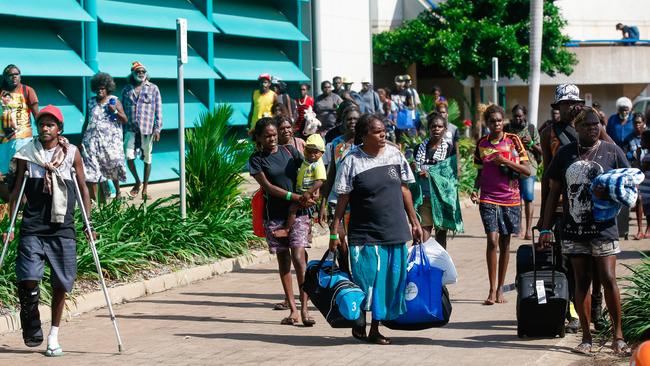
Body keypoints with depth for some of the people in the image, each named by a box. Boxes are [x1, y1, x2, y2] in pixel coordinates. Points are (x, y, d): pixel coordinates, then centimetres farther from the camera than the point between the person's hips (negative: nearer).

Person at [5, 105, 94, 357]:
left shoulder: (72, 153, 5)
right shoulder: (27, 154, 4)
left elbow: (83, 189, 10)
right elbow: (17, 189, 9)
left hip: (62, 228, 1)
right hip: (32, 228, -1)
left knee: (60, 284, 2)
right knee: (28, 279, -13)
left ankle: (54, 336, 16)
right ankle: (32, 329, 10)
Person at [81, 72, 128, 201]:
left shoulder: (114, 101, 3)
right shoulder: (91, 102, 11)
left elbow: (125, 120, 2)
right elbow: (86, 122, 15)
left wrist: (115, 111, -14)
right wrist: (82, 140, 11)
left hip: (111, 141, -2)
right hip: (92, 140, 2)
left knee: (113, 166, 1)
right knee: (91, 168, -8)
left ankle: (117, 192, 23)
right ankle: (93, 198, -9)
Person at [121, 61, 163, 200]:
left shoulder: (153, 88, 5)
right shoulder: (127, 90, 12)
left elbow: (158, 109, 2)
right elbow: (122, 110, 16)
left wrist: (157, 128, -6)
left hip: (147, 129, -1)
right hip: (131, 129, 1)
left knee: (147, 159, 3)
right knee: (129, 156, -11)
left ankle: (144, 189, 13)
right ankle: (137, 182, 12)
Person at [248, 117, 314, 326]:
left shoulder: (289, 151, 7)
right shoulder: (256, 159, 1)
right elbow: (268, 186, -9)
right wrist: (295, 197, -17)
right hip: (274, 216, 0)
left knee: (299, 258, -11)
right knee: (283, 261, 5)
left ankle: (304, 309, -10)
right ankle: (293, 309, 10)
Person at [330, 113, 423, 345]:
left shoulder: (394, 154, 5)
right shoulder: (352, 161, -7)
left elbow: (404, 190, 13)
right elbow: (342, 199, -5)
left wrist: (414, 222, 14)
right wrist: (334, 232, -8)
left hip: (395, 232, 4)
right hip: (364, 235, -4)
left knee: (391, 281, 5)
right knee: (365, 280, -2)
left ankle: (375, 329, 17)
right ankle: (359, 324, 20)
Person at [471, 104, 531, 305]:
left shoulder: (513, 141, 0)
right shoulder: (482, 143, 7)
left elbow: (527, 170, -2)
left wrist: (505, 161, -12)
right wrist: (475, 189, 2)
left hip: (510, 198, 0)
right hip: (488, 199, 0)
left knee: (505, 243, 6)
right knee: (492, 240, -13)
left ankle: (500, 288, 17)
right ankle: (492, 290, -9)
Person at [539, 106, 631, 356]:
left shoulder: (612, 151, 3)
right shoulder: (565, 153, 8)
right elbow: (553, 192, 10)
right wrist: (546, 228, 6)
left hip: (603, 227, -2)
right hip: (574, 229, 2)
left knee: (608, 279, -9)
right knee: (581, 281, 5)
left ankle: (618, 336, 0)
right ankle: (586, 338, 11)